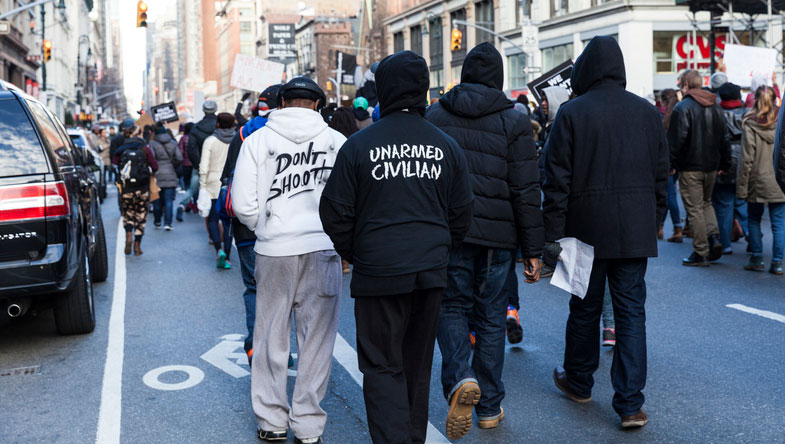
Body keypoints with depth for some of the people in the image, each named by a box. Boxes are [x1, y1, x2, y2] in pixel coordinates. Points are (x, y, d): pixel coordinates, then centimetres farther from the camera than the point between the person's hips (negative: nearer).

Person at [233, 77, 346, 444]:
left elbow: (243, 205, -3)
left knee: (271, 335, 13)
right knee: (317, 338, 8)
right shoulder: (337, 141, 0)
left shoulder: (258, 140, 0)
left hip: (274, 250, 1)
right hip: (323, 249, 0)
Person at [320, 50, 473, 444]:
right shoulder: (447, 146, 3)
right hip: (431, 272, 4)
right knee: (418, 364, 18)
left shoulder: (359, 145, -8)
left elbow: (335, 213, -4)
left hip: (379, 274, -4)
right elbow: (461, 214, 9)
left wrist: (353, 254, 13)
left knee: (382, 367, 4)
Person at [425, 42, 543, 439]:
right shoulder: (514, 121, -2)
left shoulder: (434, 116, 5)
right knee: (491, 316, 11)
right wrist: (533, 250, 1)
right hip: (496, 234, 0)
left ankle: (460, 379, -13)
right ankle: (489, 407, 22)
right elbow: (526, 191, -4)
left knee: (452, 306, 13)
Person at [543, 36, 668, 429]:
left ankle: (579, 382, 31)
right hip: (636, 232, 3)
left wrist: (553, 233, -4)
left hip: (588, 229, -3)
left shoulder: (572, 113, -7)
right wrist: (654, 222, 19)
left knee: (585, 309, 12)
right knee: (632, 312, 5)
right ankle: (630, 404, 3)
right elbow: (660, 175, 10)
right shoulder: (647, 112, 5)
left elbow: (558, 179, -9)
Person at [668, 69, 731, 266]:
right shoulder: (715, 107, 11)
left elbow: (676, 139, -17)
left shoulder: (682, 108, -11)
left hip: (690, 168, -7)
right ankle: (714, 237, 5)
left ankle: (700, 253, 1)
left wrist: (671, 163, -9)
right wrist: (723, 165, 18)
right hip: (711, 166, 7)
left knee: (695, 209, -2)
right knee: (706, 202, 23)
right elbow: (724, 138, 13)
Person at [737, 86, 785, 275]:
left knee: (754, 220, 15)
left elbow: (746, 159, -8)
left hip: (757, 181, -1)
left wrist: (741, 186, -3)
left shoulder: (750, 125, -8)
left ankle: (757, 258, 16)